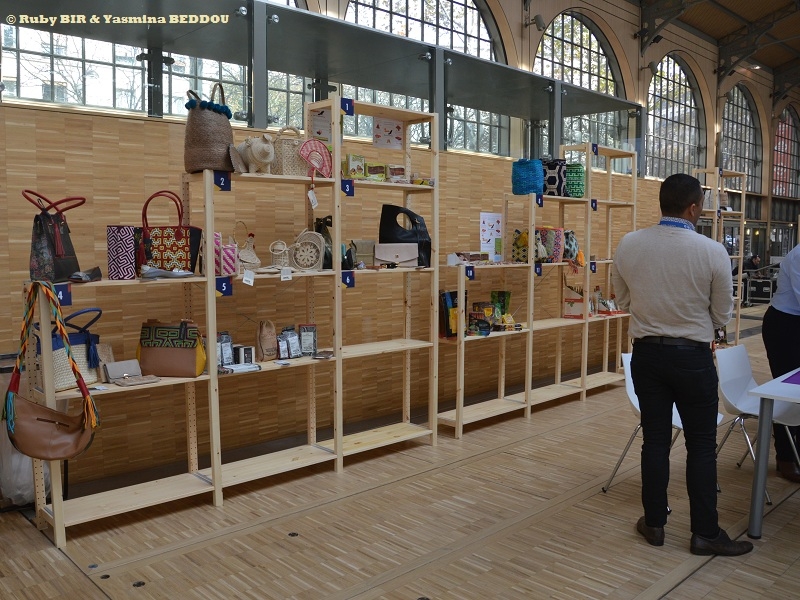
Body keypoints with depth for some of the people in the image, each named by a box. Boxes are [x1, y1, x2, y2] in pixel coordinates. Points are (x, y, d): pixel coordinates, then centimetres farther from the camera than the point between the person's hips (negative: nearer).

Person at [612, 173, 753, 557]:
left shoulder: (628, 245, -7)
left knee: (655, 440, 13)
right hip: (692, 356, -3)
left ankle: (654, 523, 24)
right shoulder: (712, 252, -15)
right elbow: (722, 315, -2)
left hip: (647, 353, 3)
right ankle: (705, 533, 20)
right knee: (701, 446, 10)